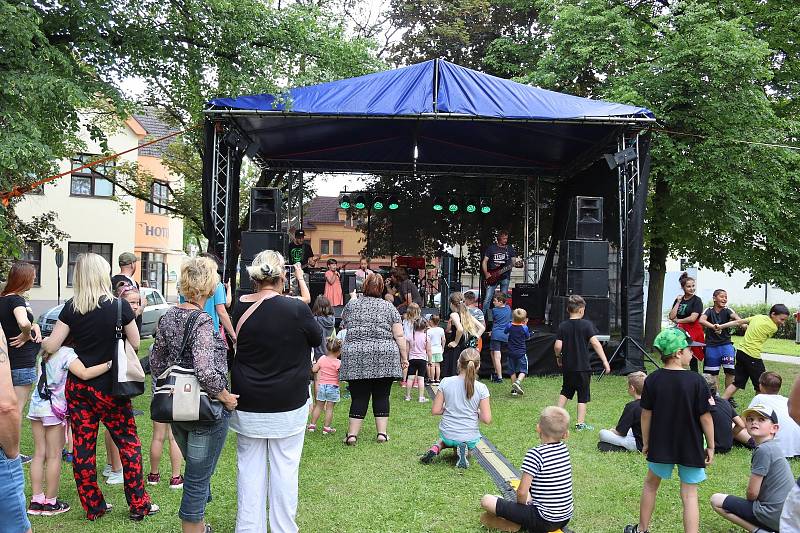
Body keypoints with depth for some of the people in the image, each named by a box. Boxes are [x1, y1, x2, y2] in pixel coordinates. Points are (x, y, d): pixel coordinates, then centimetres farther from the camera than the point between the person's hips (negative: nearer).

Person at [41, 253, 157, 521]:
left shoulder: (71, 307, -4)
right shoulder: (119, 306, -10)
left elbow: (51, 346, -2)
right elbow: (135, 343, -2)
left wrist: (38, 339, 19)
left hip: (78, 386, 3)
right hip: (110, 387, -3)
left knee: (83, 446, 11)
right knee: (128, 444, 9)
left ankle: (93, 506, 21)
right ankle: (138, 504, 15)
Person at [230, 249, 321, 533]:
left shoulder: (238, 307, -5)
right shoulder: (296, 309, -16)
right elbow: (316, 338, 3)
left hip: (248, 402, 3)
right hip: (288, 403, -3)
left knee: (249, 466, 12)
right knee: (284, 467, 8)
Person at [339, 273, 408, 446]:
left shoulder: (351, 305, 7)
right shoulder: (389, 307, 5)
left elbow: (344, 321, 28)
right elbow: (399, 336, 1)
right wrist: (404, 357, 7)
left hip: (355, 358, 0)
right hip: (385, 358, 0)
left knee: (359, 397, 3)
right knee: (381, 396, 8)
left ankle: (352, 434, 0)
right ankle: (382, 433, 9)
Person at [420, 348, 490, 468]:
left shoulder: (446, 382, -9)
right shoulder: (481, 388, -12)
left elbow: (435, 411, -7)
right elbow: (487, 419, -13)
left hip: (447, 434, 2)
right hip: (469, 438, -2)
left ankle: (437, 446, 4)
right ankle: (464, 450, -1)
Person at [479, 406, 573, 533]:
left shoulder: (535, 454, -18)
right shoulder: (564, 448, 2)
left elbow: (522, 492, -16)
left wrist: (521, 503, 1)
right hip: (566, 518, 7)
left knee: (486, 500, -6)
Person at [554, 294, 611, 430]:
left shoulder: (563, 326, -2)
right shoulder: (587, 324, -9)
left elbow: (558, 346, -7)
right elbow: (595, 343, -18)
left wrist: (558, 357, 13)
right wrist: (605, 361, -17)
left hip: (567, 366, 3)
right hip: (583, 367, -3)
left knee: (566, 391, 23)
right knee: (583, 395, 8)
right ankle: (580, 423, 10)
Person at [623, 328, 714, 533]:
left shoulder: (652, 380, -9)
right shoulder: (696, 381, -16)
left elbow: (646, 415, -3)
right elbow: (705, 418, -11)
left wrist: (645, 442, 10)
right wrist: (711, 446, 1)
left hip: (660, 446, 2)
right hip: (691, 448, -2)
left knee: (651, 485, 21)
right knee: (689, 494, 7)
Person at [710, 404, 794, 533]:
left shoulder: (763, 450, -18)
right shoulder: (773, 447, 11)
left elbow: (752, 493, -15)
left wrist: (749, 499, 4)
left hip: (773, 515, -9)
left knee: (716, 500, -1)